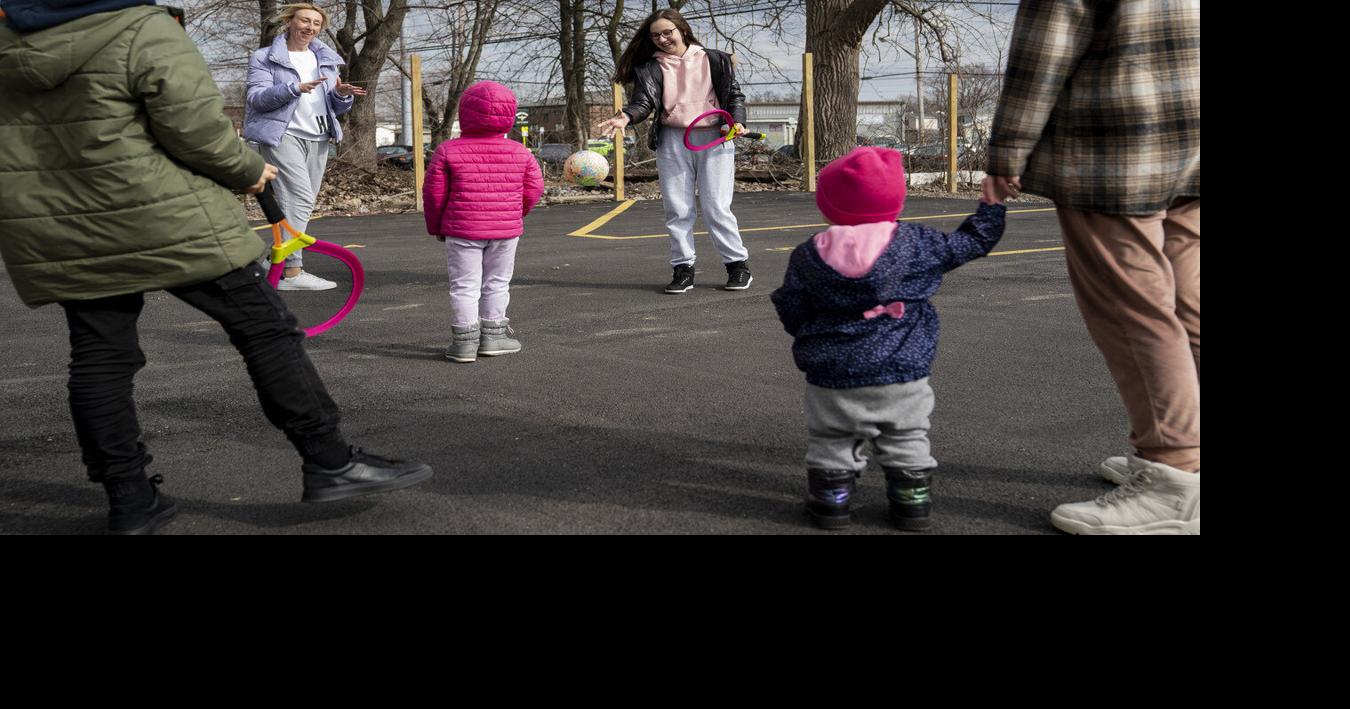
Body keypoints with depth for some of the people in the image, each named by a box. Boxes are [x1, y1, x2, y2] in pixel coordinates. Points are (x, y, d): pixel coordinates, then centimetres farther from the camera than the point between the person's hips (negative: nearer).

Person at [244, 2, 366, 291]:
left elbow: (337, 109, 17)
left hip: (317, 139, 6)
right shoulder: (265, 58, 3)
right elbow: (256, 98, -10)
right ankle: (292, 273, -20)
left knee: (304, 203, 3)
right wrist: (295, 88, -24)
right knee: (299, 199, -18)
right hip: (283, 135, -6)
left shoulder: (326, 59, 20)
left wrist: (342, 94, -8)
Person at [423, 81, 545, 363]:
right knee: (497, 284, 15)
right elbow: (533, 189, 5)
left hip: (462, 230, -2)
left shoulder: (448, 151, -6)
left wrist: (436, 226, 11)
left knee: (464, 286, 6)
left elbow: (434, 192, -4)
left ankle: (465, 340, 5)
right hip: (507, 230, 2)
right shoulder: (520, 152, 1)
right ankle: (493, 336, 19)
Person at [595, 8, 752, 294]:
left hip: (714, 138, -2)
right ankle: (683, 269, 12)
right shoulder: (650, 68, 7)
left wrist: (736, 121, -6)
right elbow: (644, 101, -7)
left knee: (716, 208, -5)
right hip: (672, 140, 2)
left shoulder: (713, 60, 9)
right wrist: (626, 117, -28)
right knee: (677, 209, 1)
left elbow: (735, 95, 13)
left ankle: (738, 265, 9)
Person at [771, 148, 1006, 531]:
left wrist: (814, 334, 24)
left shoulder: (807, 257, -3)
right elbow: (970, 242, 7)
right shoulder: (916, 243, -4)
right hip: (903, 374, 1)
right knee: (907, 439, 15)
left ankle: (831, 498, 15)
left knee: (832, 440, 13)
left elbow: (792, 315, 2)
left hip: (833, 378, 0)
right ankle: (911, 499, 19)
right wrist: (991, 205, 22)